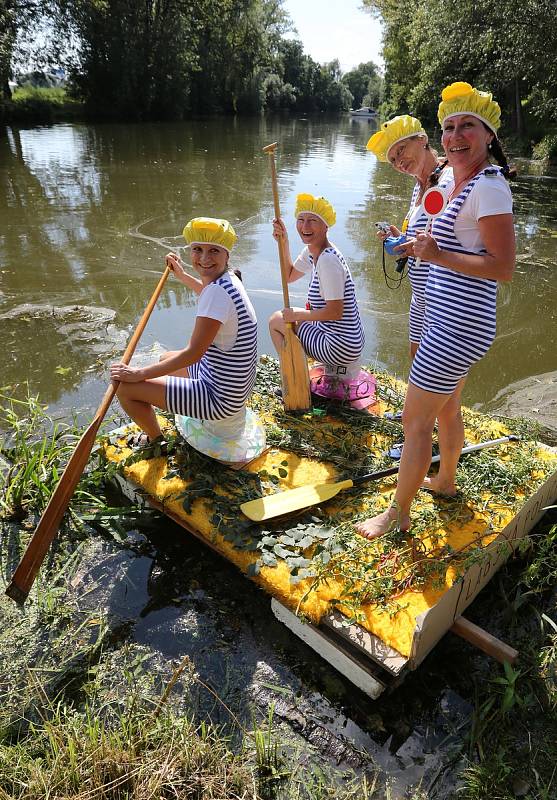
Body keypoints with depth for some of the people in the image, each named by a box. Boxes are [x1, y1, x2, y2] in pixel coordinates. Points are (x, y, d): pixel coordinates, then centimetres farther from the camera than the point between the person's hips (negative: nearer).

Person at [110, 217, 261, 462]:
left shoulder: (218, 292, -27)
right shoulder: (227, 279, 2)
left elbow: (193, 353, -26)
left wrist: (140, 373, -17)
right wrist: (182, 275, 32)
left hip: (220, 398, -10)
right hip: (236, 385, 10)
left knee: (125, 387, -7)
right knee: (167, 359, 33)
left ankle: (157, 442, 18)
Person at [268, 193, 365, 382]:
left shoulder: (328, 260, -24)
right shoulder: (311, 251, 5)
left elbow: (334, 312, -26)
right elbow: (289, 276, 21)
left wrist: (296, 314, -13)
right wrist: (284, 242, 7)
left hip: (340, 347, -10)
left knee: (276, 321, 4)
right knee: (281, 318, 25)